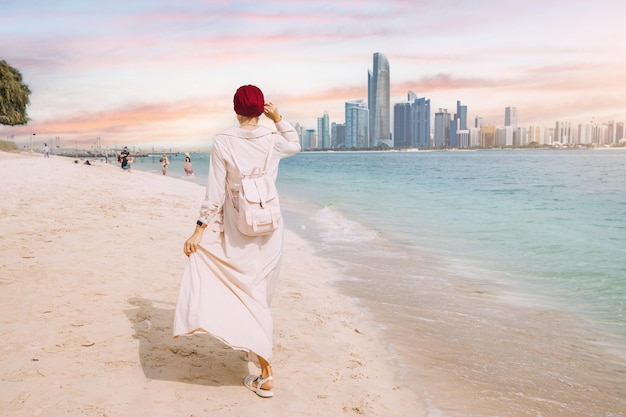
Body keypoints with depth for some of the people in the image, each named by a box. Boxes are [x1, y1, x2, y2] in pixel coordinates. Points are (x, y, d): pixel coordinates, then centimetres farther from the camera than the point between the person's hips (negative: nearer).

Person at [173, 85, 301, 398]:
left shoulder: (223, 142, -10)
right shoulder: (272, 141, -2)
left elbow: (215, 192, -11)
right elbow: (295, 145, 23)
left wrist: (200, 229, -5)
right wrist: (278, 118, 13)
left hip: (237, 229, -3)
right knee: (258, 293, 19)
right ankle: (256, 348, 39)